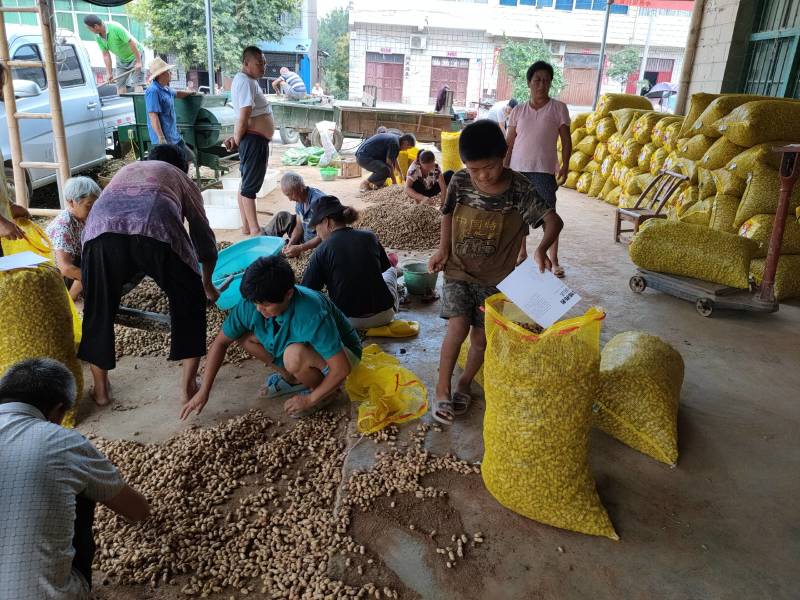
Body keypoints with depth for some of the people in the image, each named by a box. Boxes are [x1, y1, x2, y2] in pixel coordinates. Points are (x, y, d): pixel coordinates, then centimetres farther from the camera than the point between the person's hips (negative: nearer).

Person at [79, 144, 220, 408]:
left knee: (98, 309, 23)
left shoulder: (125, 169, 43)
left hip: (101, 228, 3)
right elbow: (203, 236, 38)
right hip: (156, 229, -2)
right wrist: (207, 284, 54)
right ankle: (188, 384, 23)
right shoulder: (182, 178, 35)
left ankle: (100, 389, 34)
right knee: (189, 301, 20)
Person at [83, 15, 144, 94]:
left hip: (135, 55, -7)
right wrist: (109, 73, -7)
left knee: (136, 84, -16)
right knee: (121, 85, 2)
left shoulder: (116, 28, -28)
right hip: (121, 59, 7)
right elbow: (106, 55, -3)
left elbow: (132, 42, -26)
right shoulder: (98, 37, -8)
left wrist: (138, 62, -26)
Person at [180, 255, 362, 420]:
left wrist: (309, 400, -23)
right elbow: (221, 342, -6)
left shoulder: (312, 315, -39)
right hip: (302, 343, 6)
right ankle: (294, 379, 8)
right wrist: (204, 391, -7)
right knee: (244, 335, -10)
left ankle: (327, 392, -6)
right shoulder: (250, 303, -21)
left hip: (342, 351, -6)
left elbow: (341, 369, -35)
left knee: (294, 354, -37)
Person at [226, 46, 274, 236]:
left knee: (247, 183, 14)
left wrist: (236, 138, 13)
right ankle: (255, 230, -2)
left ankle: (246, 226, 22)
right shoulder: (246, 82, -16)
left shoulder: (248, 80, 17)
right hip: (254, 140, -11)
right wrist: (237, 140, -11)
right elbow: (243, 117, -22)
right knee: (250, 185, -6)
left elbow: (243, 114, 18)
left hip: (257, 140, 11)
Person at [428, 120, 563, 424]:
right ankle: (442, 389, 1)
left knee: (481, 337, 4)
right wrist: (442, 248, -3)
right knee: (458, 325, -17)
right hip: (457, 271, 0)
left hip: (495, 278, 0)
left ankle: (464, 383, 31)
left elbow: (553, 220, -20)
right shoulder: (460, 182, -9)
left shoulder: (519, 188, -16)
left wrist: (541, 248, -40)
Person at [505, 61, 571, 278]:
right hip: (518, 169, 3)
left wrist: (565, 166, -6)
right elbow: (509, 142, 9)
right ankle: (522, 254, 22)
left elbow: (566, 141, 3)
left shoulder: (558, 108, 3)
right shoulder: (518, 110, 8)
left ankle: (553, 260, 1)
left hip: (544, 170, -3)